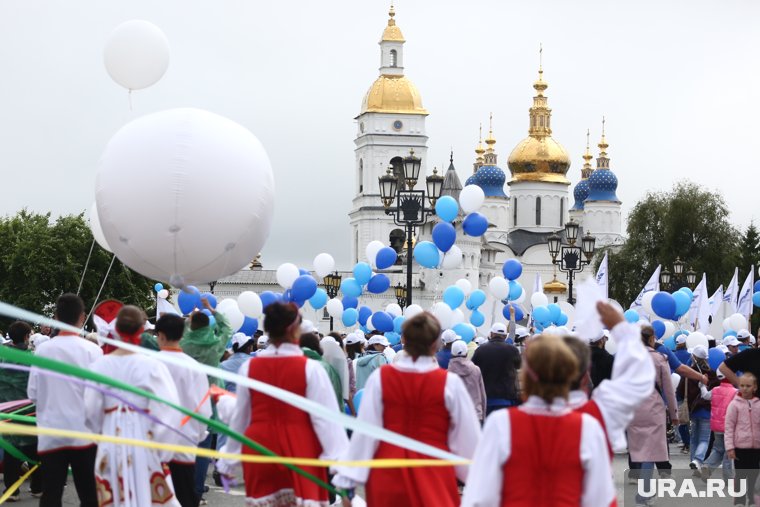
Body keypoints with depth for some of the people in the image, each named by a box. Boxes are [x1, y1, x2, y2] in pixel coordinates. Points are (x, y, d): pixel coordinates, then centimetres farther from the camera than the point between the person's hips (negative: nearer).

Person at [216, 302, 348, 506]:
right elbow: (324, 417, -10)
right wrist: (340, 461, -7)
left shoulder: (249, 367, 1)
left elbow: (239, 417, 10)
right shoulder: (310, 368, -9)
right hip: (300, 451, -3)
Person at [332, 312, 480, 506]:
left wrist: (347, 479, 1)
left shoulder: (380, 378, -5)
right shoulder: (449, 383, -9)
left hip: (388, 474, 2)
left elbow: (365, 430, -4)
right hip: (434, 475, -2)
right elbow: (467, 437, -3)